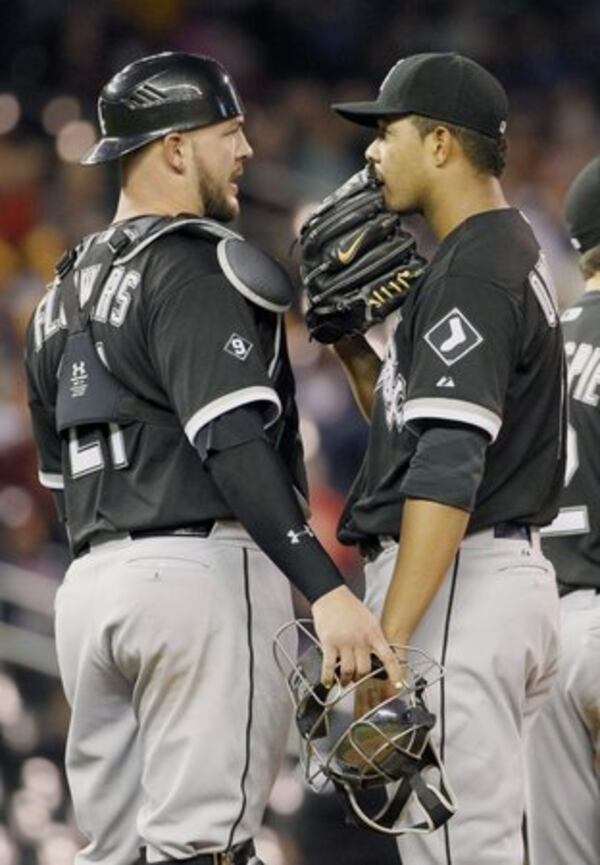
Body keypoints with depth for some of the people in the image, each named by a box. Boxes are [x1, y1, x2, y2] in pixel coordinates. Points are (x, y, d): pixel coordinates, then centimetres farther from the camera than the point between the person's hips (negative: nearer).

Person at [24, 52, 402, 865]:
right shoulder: (195, 266, -8)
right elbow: (234, 446, -21)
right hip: (201, 570, -8)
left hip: (90, 584, 8)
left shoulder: (65, 295, 20)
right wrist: (325, 588, -27)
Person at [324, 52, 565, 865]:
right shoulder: (512, 255, 18)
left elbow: (448, 472, -23)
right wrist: (353, 348, 10)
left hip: (458, 583, -11)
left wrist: (388, 641, -26)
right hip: (509, 571, 11)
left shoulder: (472, 274, -14)